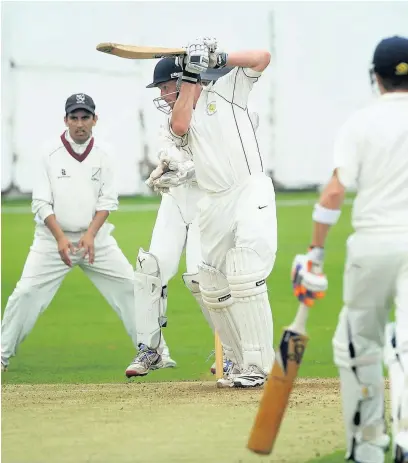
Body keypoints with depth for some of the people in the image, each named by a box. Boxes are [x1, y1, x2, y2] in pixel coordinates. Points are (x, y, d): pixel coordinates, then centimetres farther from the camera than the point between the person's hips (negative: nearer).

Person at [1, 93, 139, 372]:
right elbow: (42, 203, -7)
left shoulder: (103, 157, 2)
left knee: (130, 287, -4)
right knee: (27, 293, -11)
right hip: (53, 237, -2)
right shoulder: (50, 155, -4)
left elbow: (107, 202, -2)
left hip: (95, 238, 2)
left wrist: (91, 234, -19)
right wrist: (60, 238, -20)